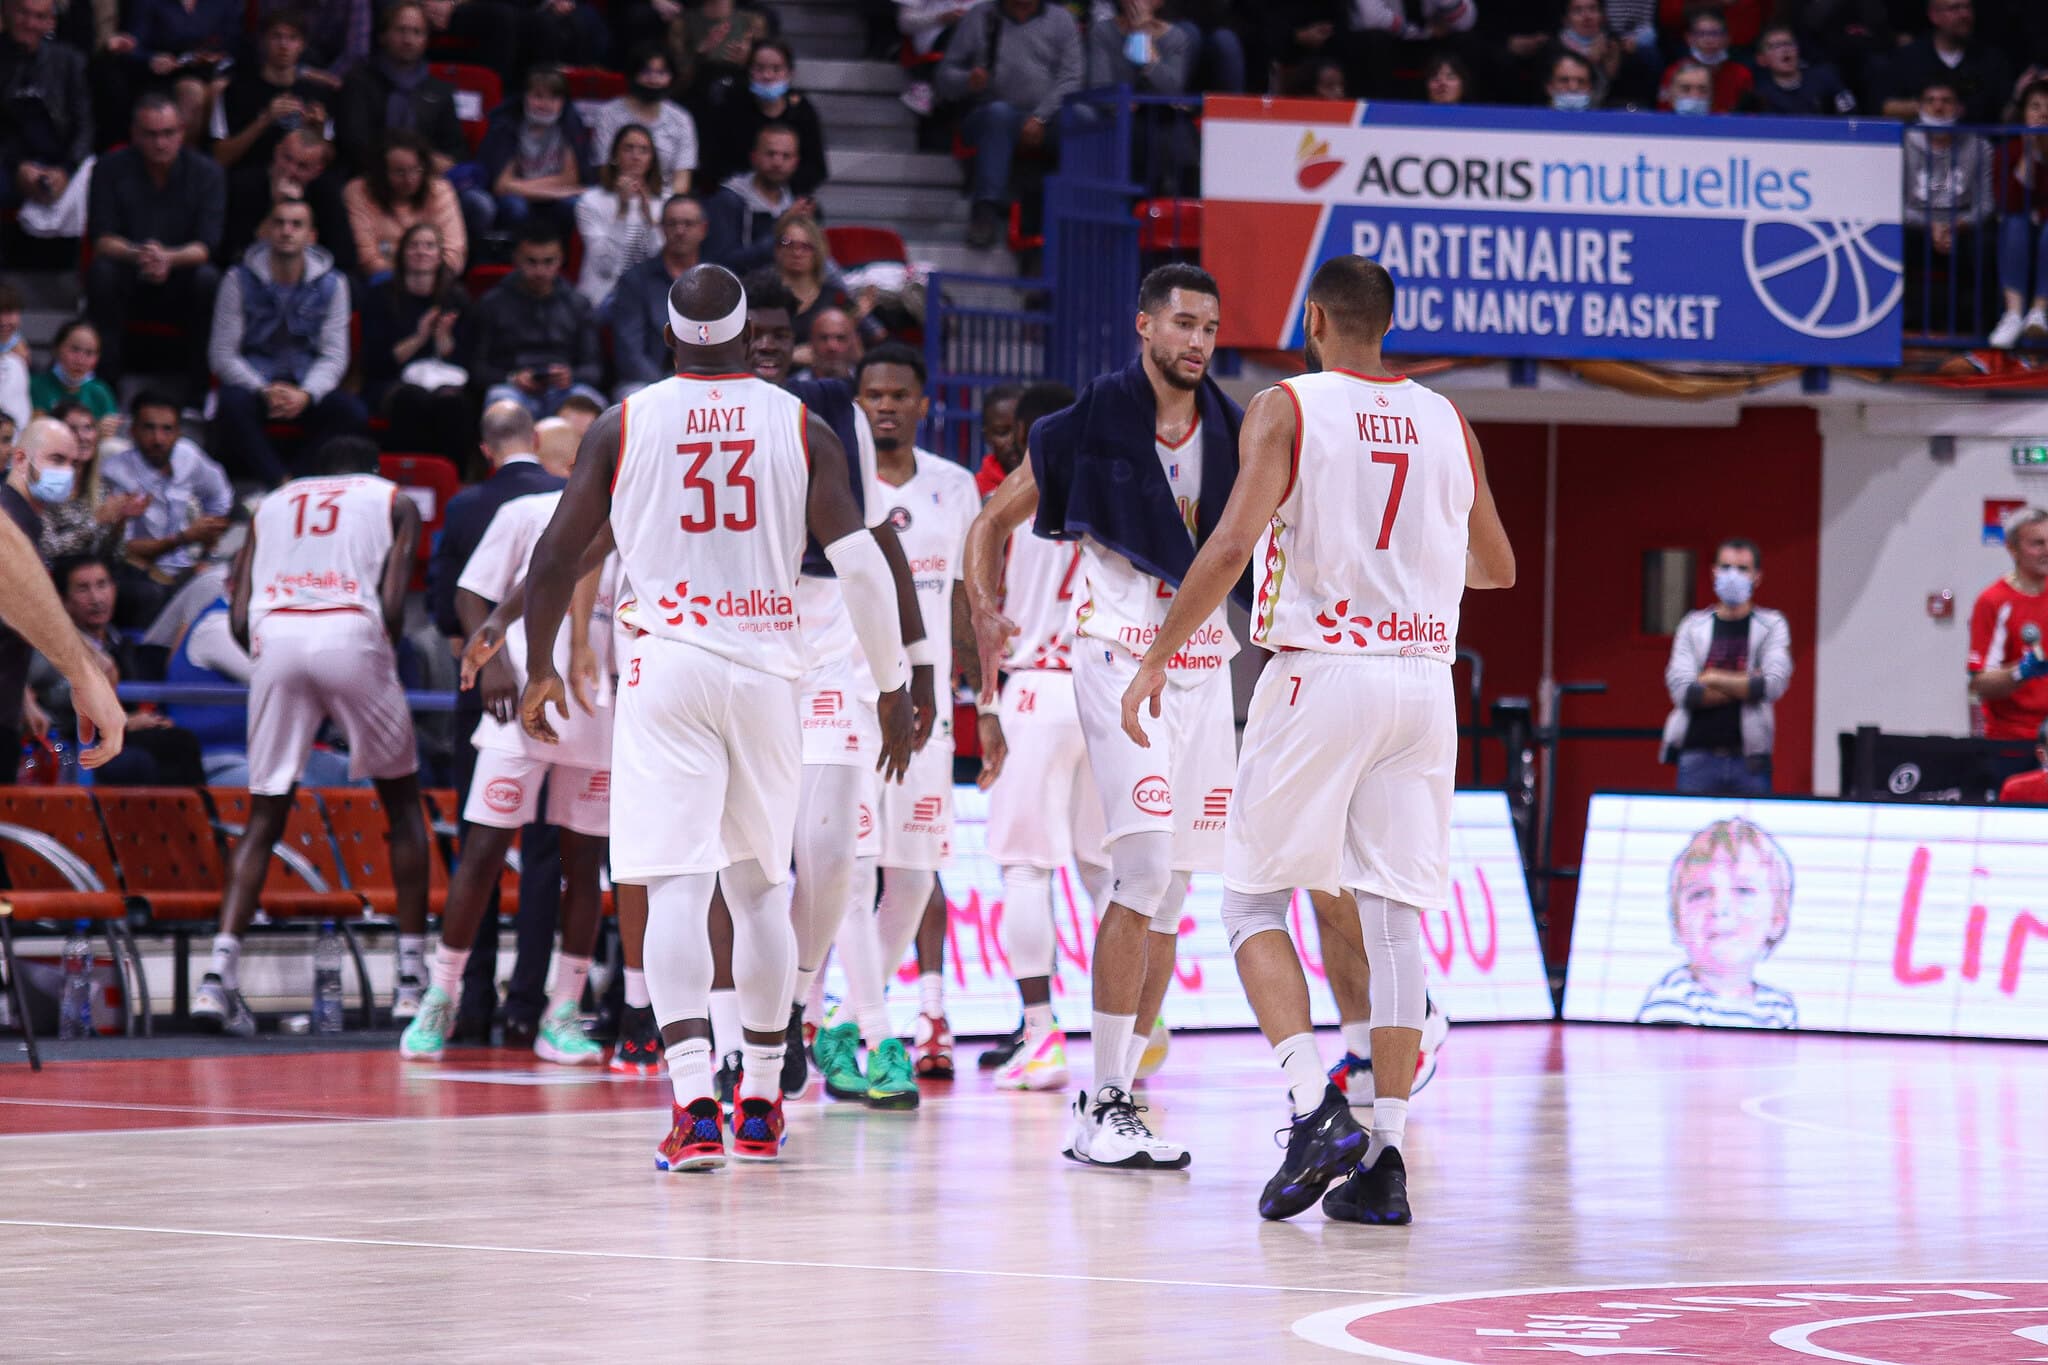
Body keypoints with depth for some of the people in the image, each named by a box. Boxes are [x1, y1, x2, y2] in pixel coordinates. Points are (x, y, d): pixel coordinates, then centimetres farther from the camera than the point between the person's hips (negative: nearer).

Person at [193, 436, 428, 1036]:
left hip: (273, 638, 2)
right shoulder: (394, 501, 21)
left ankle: (219, 974, -7)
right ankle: (411, 975, 13)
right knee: (402, 801, 17)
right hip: (353, 635, -2)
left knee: (264, 818, 10)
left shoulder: (273, 503, 29)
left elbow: (239, 620, 15)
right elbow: (392, 604, 3)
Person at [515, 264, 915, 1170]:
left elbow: (556, 558, 4)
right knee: (759, 884, 16)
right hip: (767, 667, 2)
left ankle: (695, 1106, -22)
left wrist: (539, 671, 18)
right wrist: (893, 686, 6)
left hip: (668, 666, -2)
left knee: (677, 888, -7)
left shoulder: (624, 425, 1)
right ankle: (761, 1106, 22)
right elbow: (862, 565, -4)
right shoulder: (802, 429, 2)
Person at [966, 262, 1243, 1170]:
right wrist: (984, 614, -8)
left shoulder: (1230, 435, 8)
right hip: (1119, 660, -6)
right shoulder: (1091, 426, -5)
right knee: (1145, 868, -18)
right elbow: (992, 522, 4)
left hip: (1204, 665, 6)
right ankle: (1102, 1104, -13)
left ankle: (1113, 1101, 13)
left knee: (1170, 891, 6)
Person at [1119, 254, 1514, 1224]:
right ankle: (1384, 1154, 0)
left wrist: (1156, 662, -10)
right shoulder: (1445, 423, 10)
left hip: (1321, 671, -4)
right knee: (1394, 914, 5)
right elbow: (1497, 569, 21)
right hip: (1423, 677, 4)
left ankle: (1315, 1104, -11)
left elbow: (1233, 544, -16)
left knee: (1254, 901, 7)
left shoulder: (1287, 409, -4)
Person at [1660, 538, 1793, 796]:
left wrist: (1712, 679, -4)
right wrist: (1747, 685, -6)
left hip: (1749, 762, -1)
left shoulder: (1772, 625, 7)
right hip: (1698, 756, 1)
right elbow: (1682, 690, -5)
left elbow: (1774, 685, -9)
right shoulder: (1693, 626, 10)